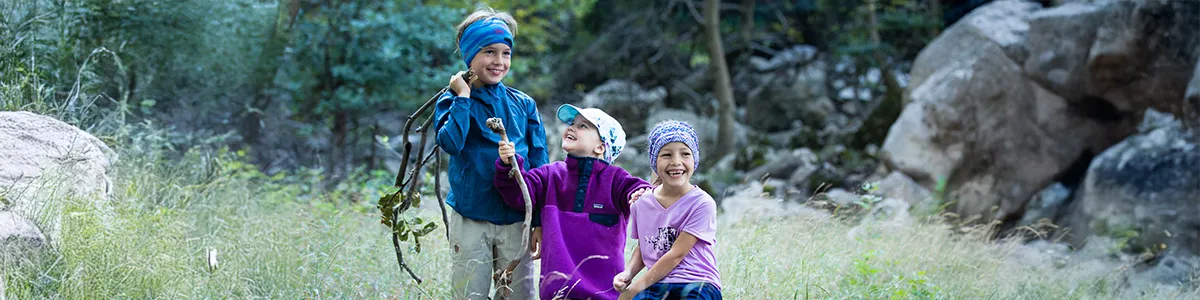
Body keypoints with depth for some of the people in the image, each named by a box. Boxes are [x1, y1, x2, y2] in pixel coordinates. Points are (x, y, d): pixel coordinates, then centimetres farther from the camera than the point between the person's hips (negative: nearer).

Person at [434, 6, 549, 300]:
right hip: (471, 218, -2)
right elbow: (451, 143, -21)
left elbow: (539, 163, 7)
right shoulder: (452, 101, -1)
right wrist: (463, 98, -16)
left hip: (515, 220, 2)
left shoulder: (523, 104, 5)